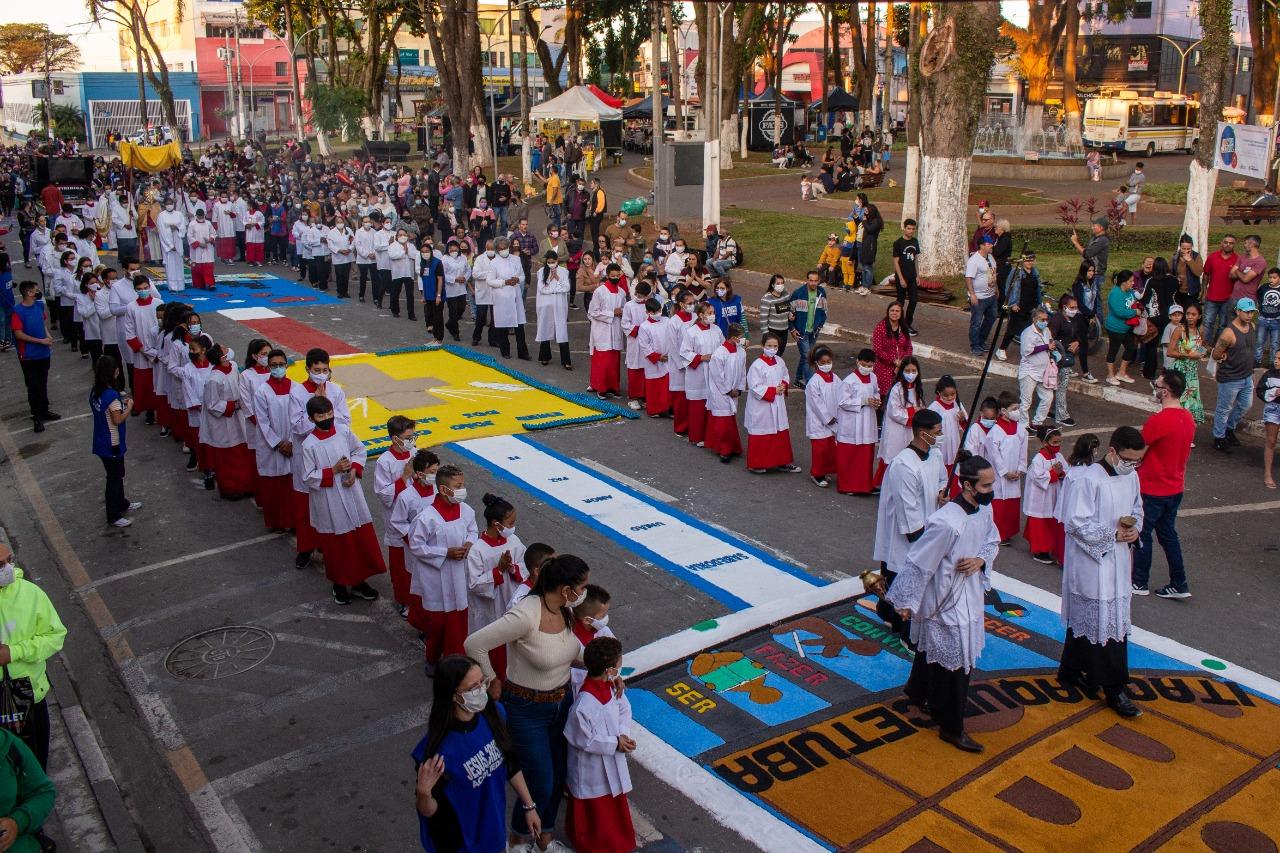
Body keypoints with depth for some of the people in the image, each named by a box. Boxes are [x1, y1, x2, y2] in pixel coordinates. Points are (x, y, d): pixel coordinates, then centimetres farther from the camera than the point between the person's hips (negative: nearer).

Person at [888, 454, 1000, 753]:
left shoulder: (984, 510, -7)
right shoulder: (946, 523, -32)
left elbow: (993, 539, 12)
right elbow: (918, 562, -23)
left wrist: (981, 559, -10)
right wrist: (906, 602, -14)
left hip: (969, 596, 8)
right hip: (945, 601, -8)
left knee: (931, 648, 28)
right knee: (954, 663, 4)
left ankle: (917, 692, 51)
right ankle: (951, 728, 22)